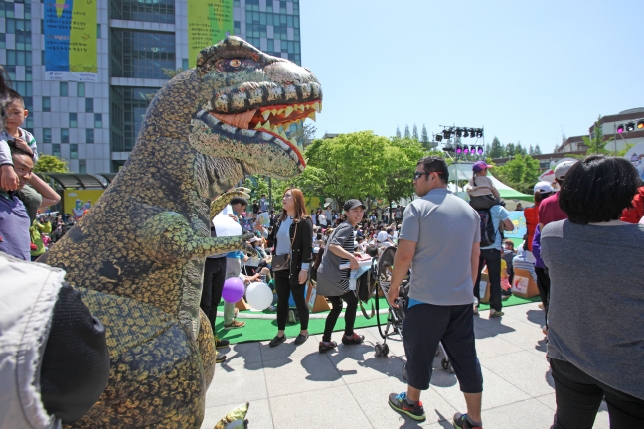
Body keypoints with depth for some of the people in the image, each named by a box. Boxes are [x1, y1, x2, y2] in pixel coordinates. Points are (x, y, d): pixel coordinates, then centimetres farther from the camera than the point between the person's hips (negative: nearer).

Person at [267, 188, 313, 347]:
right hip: (280, 267, 6)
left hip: (296, 268, -6)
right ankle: (280, 333, 25)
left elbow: (308, 246, -15)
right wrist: (273, 265, 11)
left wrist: (304, 268, -19)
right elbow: (275, 243, 14)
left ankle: (304, 332, 26)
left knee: (299, 300, 8)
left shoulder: (304, 221, -11)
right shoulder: (280, 221, 9)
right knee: (281, 300, 13)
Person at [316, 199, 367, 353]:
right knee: (353, 301, 11)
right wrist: (352, 258, -35)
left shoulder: (344, 226, 18)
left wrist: (352, 257, 26)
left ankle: (325, 342, 20)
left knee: (337, 307, 18)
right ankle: (349, 335, 28)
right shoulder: (347, 227, -13)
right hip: (335, 276, -10)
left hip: (326, 274, 10)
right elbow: (333, 246, -29)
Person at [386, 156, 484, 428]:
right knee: (466, 357, 14)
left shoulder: (418, 207, -11)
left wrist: (394, 286, -2)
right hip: (462, 299, 6)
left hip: (427, 298, -5)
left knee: (419, 352, 13)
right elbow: (475, 257, 13)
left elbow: (405, 255, -15)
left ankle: (411, 402, 33)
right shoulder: (469, 210, 8)